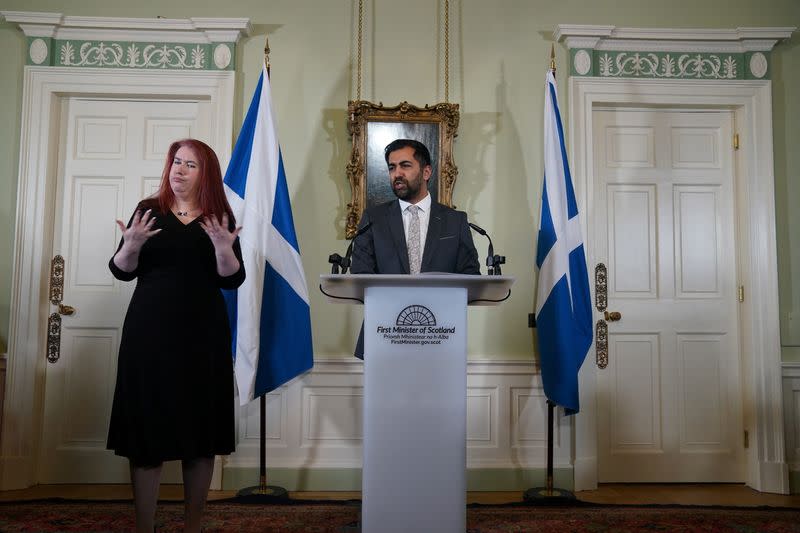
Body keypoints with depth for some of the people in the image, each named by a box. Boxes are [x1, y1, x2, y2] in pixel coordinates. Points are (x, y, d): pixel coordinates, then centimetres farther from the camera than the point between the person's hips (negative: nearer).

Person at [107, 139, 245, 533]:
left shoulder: (220, 218, 5)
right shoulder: (148, 210, 6)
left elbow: (232, 279, -1)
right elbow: (122, 272, 4)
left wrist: (224, 247, -18)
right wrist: (132, 244, -16)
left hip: (203, 334, 0)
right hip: (149, 331, 0)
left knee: (201, 428, 4)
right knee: (146, 426, 0)